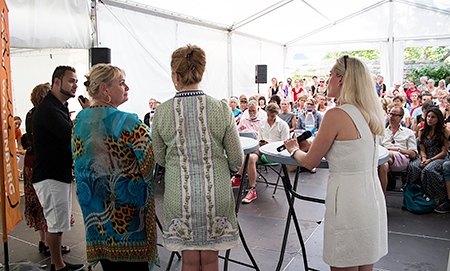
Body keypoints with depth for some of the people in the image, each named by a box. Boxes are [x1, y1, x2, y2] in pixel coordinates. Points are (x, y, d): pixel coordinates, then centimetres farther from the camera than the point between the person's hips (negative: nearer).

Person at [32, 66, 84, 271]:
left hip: (61, 173, 10)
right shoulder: (47, 109, -18)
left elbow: (68, 136, 13)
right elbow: (73, 135, -26)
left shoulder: (59, 107, 16)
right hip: (50, 176, -10)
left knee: (58, 223, 17)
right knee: (56, 224, 0)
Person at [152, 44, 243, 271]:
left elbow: (159, 159, 6)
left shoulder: (162, 112, -6)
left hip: (180, 195, 0)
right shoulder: (221, 109, -8)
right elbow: (237, 160, -3)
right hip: (215, 194, 0)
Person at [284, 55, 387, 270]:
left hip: (348, 201, -8)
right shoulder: (368, 114, 7)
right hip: (372, 197, 8)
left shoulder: (337, 115, -17)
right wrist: (312, 144, 20)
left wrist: (294, 149, 11)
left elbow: (309, 162, -9)